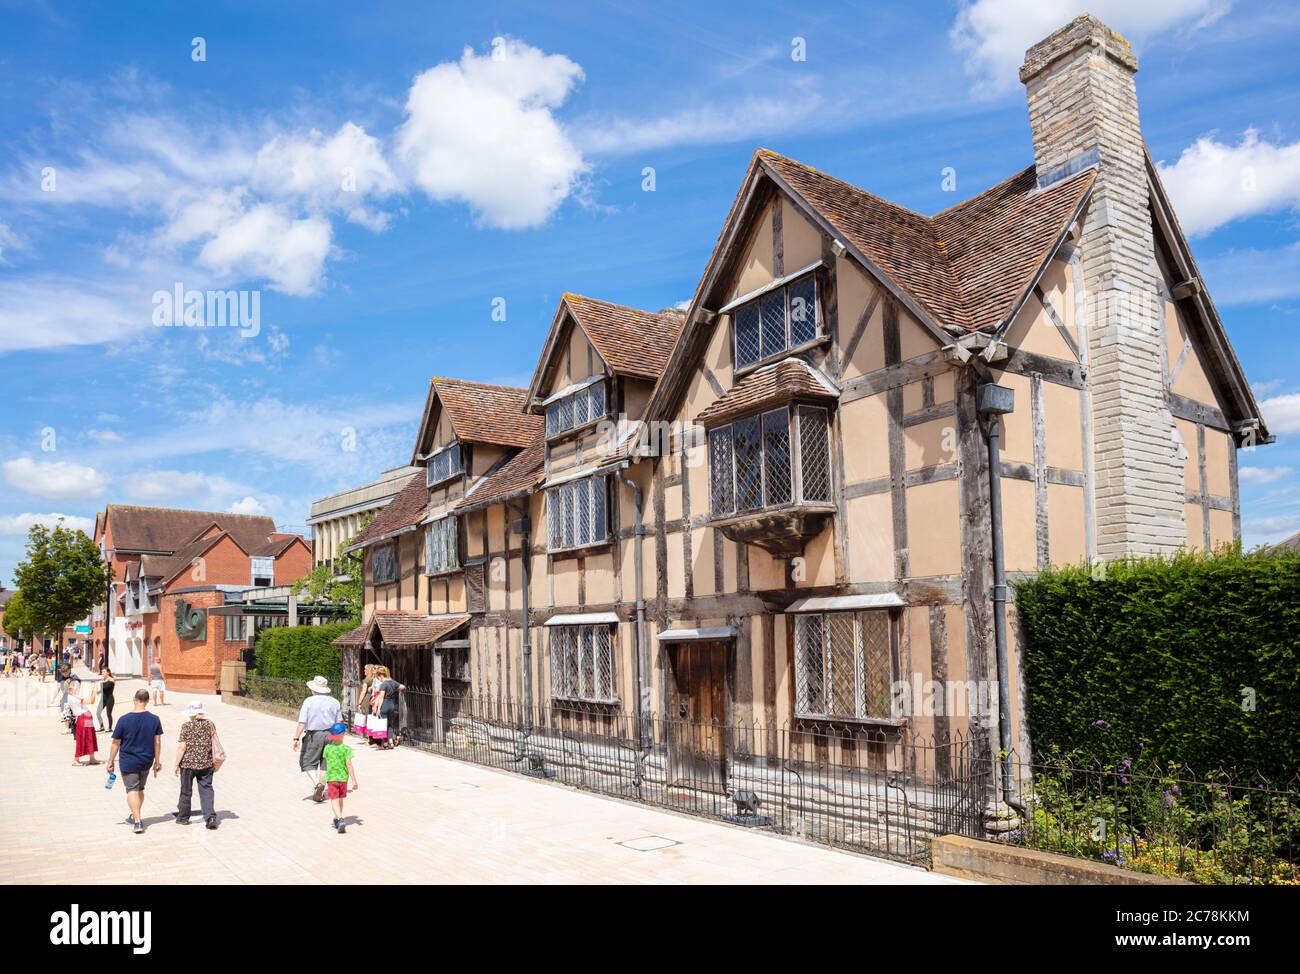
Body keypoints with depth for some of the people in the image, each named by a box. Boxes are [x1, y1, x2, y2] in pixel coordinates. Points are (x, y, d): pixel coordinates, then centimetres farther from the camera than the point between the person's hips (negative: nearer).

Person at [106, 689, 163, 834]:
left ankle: (137, 822, -8)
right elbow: (157, 742, -1)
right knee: (140, 789, 19)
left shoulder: (124, 719, -12)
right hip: (146, 761, 3)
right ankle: (134, 817, 34)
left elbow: (116, 743, -6)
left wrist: (111, 761, 5)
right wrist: (157, 761, 9)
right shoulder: (154, 719, -6)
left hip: (128, 762, -3)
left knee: (132, 790, 0)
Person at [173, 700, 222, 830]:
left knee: (186, 791, 13)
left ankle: (183, 817, 28)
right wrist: (215, 761, 11)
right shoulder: (210, 725, 0)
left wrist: (177, 764, -1)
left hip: (188, 763, -2)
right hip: (206, 763, 2)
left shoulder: (186, 726, -9)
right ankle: (210, 816, -8)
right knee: (206, 790, 5)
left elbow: (182, 747, -9)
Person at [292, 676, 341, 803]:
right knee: (324, 764, 12)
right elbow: (339, 722, 6)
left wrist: (296, 738, -9)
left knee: (308, 762, 8)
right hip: (330, 735, 4)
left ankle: (317, 784, -14)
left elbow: (302, 722, -13)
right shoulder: (335, 702, 4)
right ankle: (320, 792, 14)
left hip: (313, 735, -4)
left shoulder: (308, 701, -8)